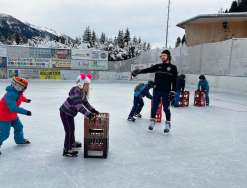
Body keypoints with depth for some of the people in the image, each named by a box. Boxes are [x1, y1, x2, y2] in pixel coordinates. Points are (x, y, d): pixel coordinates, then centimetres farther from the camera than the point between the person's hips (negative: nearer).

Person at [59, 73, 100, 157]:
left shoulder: (83, 92, -2)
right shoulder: (76, 91, -31)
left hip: (70, 113, 9)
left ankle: (72, 143, 42)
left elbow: (85, 103, 8)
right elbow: (79, 105, -39)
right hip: (64, 112, -9)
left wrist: (93, 110, 0)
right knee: (68, 131, -6)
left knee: (72, 129, 21)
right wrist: (88, 114, -43)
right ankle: (66, 150, 5)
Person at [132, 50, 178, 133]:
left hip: (166, 91, -3)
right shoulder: (158, 66, 8)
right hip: (156, 90, 3)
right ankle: (152, 121, 26)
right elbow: (148, 70, -1)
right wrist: (138, 71, -14)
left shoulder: (173, 67, 0)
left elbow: (174, 80, -1)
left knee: (166, 108, 3)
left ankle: (168, 123, 19)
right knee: (154, 107, 9)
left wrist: (173, 91, -7)